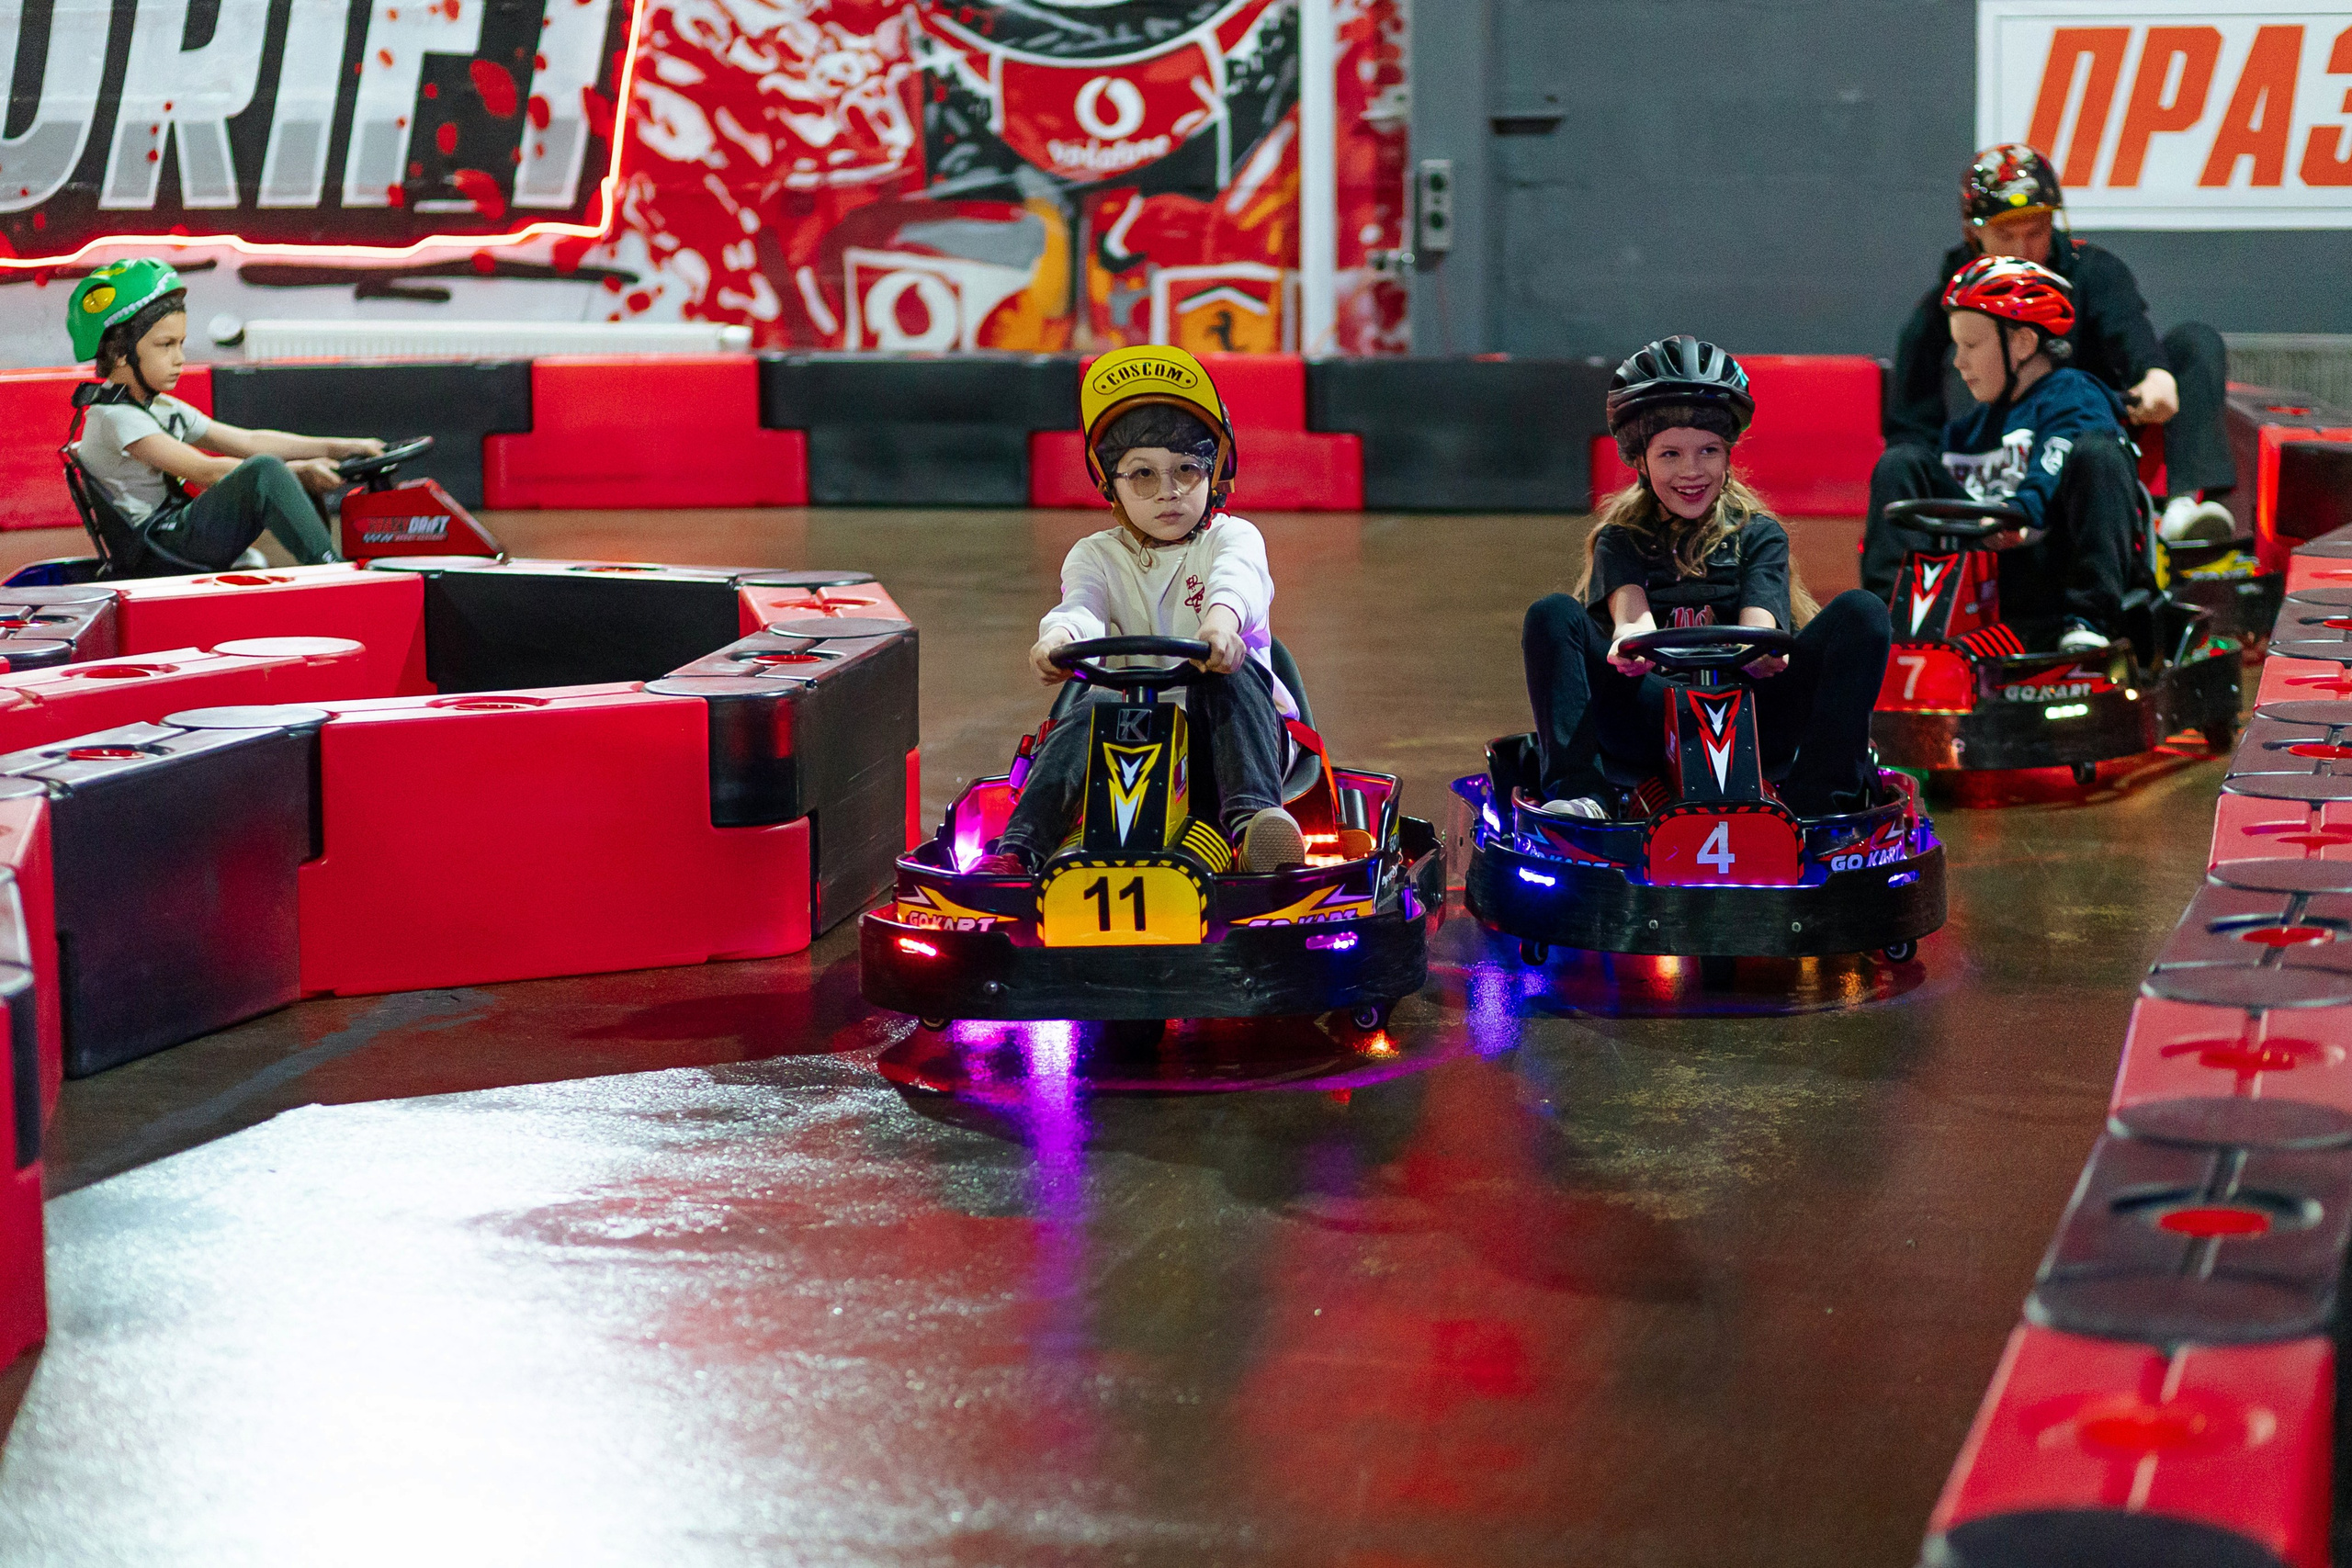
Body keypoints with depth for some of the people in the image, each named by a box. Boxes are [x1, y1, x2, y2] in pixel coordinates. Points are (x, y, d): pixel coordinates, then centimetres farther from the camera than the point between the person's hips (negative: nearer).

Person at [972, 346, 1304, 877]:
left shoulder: (1232, 539, 3)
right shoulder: (1098, 556, 10)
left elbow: (1238, 580, -24)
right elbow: (1080, 605, -15)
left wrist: (1222, 620, -52)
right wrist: (1061, 637, -43)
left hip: (1231, 730, -1)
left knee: (1228, 671, -32)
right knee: (1094, 710, -31)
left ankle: (1253, 818, -53)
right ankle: (1015, 854, -47)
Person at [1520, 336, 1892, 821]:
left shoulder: (1759, 535, 14)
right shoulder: (1621, 539, 14)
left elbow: (1759, 619, -6)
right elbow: (1630, 607, -9)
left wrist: (1763, 649, -32)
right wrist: (1630, 637, -35)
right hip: (1652, 722, 0)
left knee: (1861, 611, -19)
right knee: (1551, 615, -20)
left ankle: (1817, 795, -32)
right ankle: (1574, 789, -34)